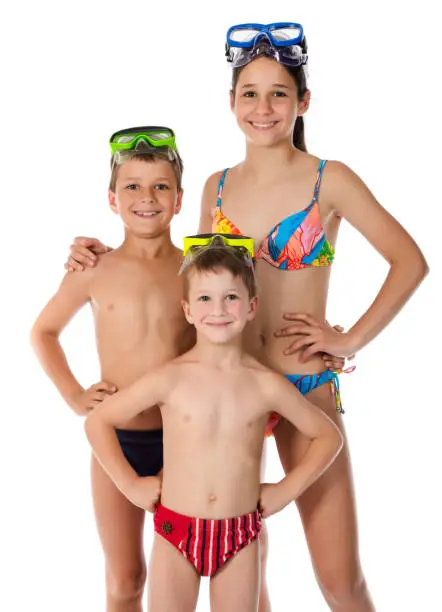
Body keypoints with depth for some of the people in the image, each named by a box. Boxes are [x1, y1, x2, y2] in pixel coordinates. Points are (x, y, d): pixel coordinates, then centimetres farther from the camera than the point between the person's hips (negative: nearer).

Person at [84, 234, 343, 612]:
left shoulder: (266, 385, -6)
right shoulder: (170, 378, -9)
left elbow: (328, 436, 7)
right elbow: (98, 422, 0)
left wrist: (287, 490, 2)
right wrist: (130, 484, -2)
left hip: (240, 537, 1)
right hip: (176, 533, -1)